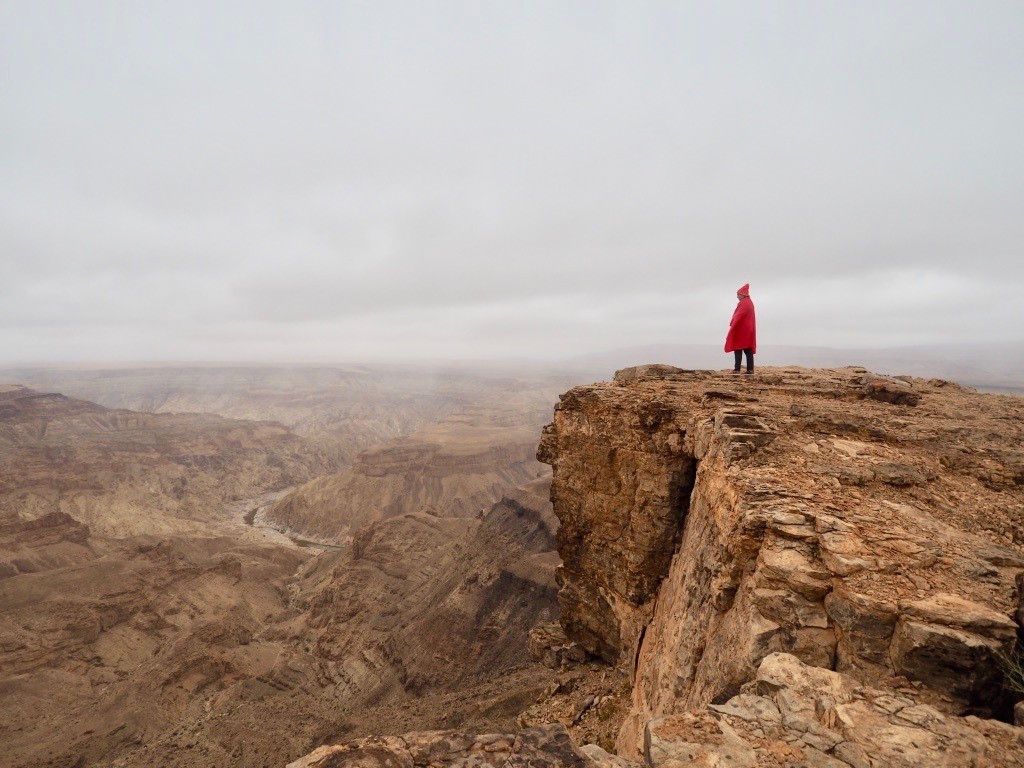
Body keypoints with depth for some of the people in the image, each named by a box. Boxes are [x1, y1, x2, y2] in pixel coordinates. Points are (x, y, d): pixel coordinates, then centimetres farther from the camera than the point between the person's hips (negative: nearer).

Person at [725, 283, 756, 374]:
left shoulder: (743, 303, -13)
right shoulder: (749, 302, 17)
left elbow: (738, 316, -22)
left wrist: (732, 327, -24)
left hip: (741, 330, -9)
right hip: (749, 330, 9)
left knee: (738, 349, -8)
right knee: (748, 350, 6)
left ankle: (737, 369, -10)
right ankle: (750, 369, 4)